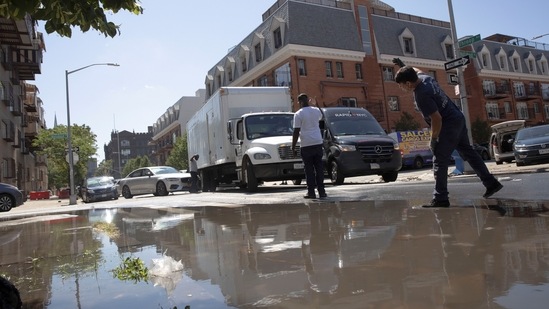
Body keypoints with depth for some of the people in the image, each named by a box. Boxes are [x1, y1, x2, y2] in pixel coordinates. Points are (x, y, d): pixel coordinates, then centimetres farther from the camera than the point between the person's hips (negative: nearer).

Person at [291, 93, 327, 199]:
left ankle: (311, 192, 4)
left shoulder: (298, 114, -7)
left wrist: (293, 147, -3)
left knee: (309, 169, 3)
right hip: (318, 143, 4)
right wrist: (311, 104, 36)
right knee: (319, 167, 8)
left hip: (306, 145, -4)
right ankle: (321, 191, 10)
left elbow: (296, 132, -10)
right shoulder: (316, 110, 7)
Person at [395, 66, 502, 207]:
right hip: (458, 118, 10)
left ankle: (440, 199, -3)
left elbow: (437, 119, -25)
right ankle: (491, 183, 30)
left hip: (449, 125, -10)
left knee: (439, 161, -6)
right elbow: (418, 71, 27)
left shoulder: (421, 95, -27)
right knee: (468, 151, 20)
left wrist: (433, 139, -14)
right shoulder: (424, 77, -1)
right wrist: (406, 68, 37)